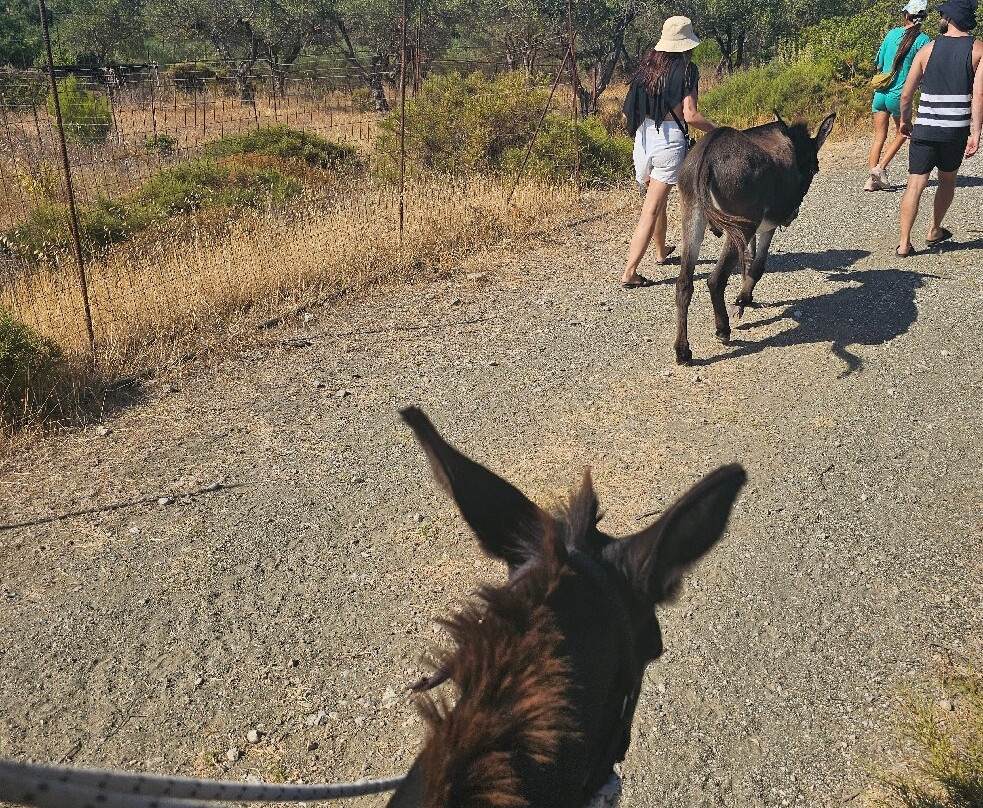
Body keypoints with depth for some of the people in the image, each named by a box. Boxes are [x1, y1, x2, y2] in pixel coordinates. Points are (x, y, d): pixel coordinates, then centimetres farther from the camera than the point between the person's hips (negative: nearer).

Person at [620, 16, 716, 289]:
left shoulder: (647, 65, 9)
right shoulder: (687, 70, -7)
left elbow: (628, 111, 9)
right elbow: (690, 116, -14)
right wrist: (716, 130, 1)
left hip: (643, 137, 6)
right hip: (670, 138, -6)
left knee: (656, 198, 25)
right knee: (652, 209, -5)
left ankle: (661, 252, 45)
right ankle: (629, 272, -10)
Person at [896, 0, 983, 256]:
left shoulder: (928, 49, 2)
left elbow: (906, 94, 2)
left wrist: (904, 120, 19)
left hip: (924, 129, 0)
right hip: (956, 130, 0)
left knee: (915, 185, -1)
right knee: (947, 180, 21)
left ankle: (904, 243, -8)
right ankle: (934, 232, 33)